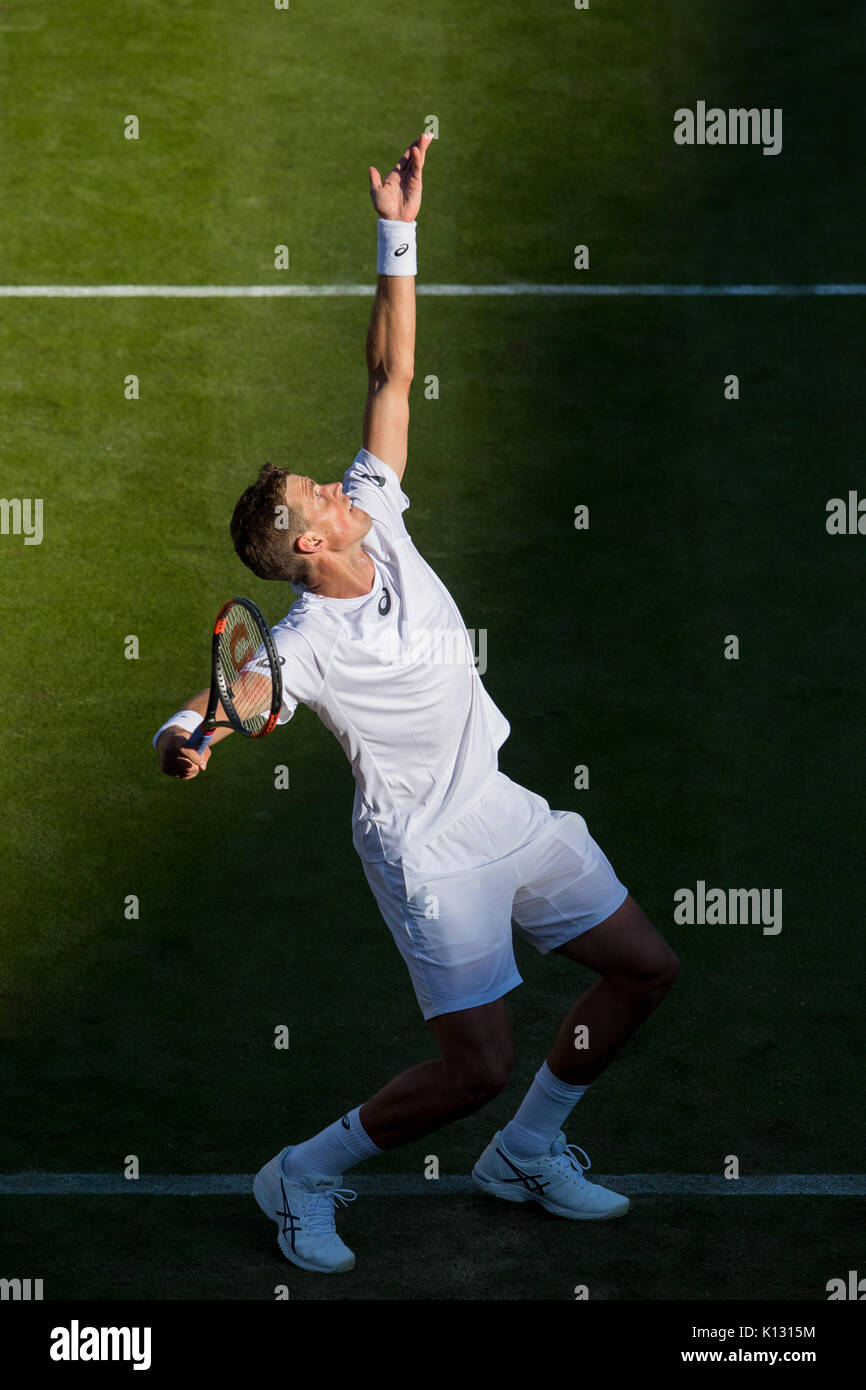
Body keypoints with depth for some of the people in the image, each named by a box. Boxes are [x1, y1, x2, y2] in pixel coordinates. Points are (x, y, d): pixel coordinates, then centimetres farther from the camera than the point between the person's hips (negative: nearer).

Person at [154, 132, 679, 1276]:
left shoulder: (378, 517, -5)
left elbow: (392, 375, -1)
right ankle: (303, 1179, 12)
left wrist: (400, 236, -6)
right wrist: (184, 742, -58)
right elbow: (203, 713, -34)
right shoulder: (305, 645, -22)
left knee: (646, 970, 12)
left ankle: (527, 1154, 29)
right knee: (477, 1068, -12)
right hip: (429, 846, -8)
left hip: (501, 802, 8)